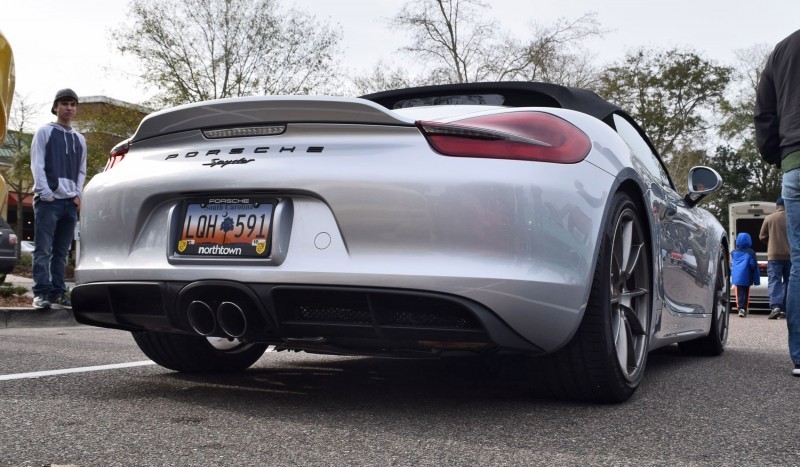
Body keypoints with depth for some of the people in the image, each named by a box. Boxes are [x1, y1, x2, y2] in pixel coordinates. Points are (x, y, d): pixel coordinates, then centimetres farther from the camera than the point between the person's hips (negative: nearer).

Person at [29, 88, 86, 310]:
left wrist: (78, 194, 4)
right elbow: (37, 165, -3)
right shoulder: (44, 132, 4)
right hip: (48, 200, -5)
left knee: (61, 251, 6)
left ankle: (58, 291, 9)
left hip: (70, 202, 5)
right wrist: (46, 193, -12)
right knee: (43, 249, -9)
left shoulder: (79, 139, 19)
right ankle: (42, 292, -10)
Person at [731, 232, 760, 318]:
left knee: (739, 293, 1)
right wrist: (756, 279, 0)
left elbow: (731, 265, 14)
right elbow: (754, 265, -4)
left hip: (736, 277, 2)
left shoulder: (733, 252, 8)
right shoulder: (750, 252, -3)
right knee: (746, 293, 9)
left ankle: (741, 308, -16)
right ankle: (744, 309, 6)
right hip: (746, 277, -2)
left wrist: (731, 276, 24)